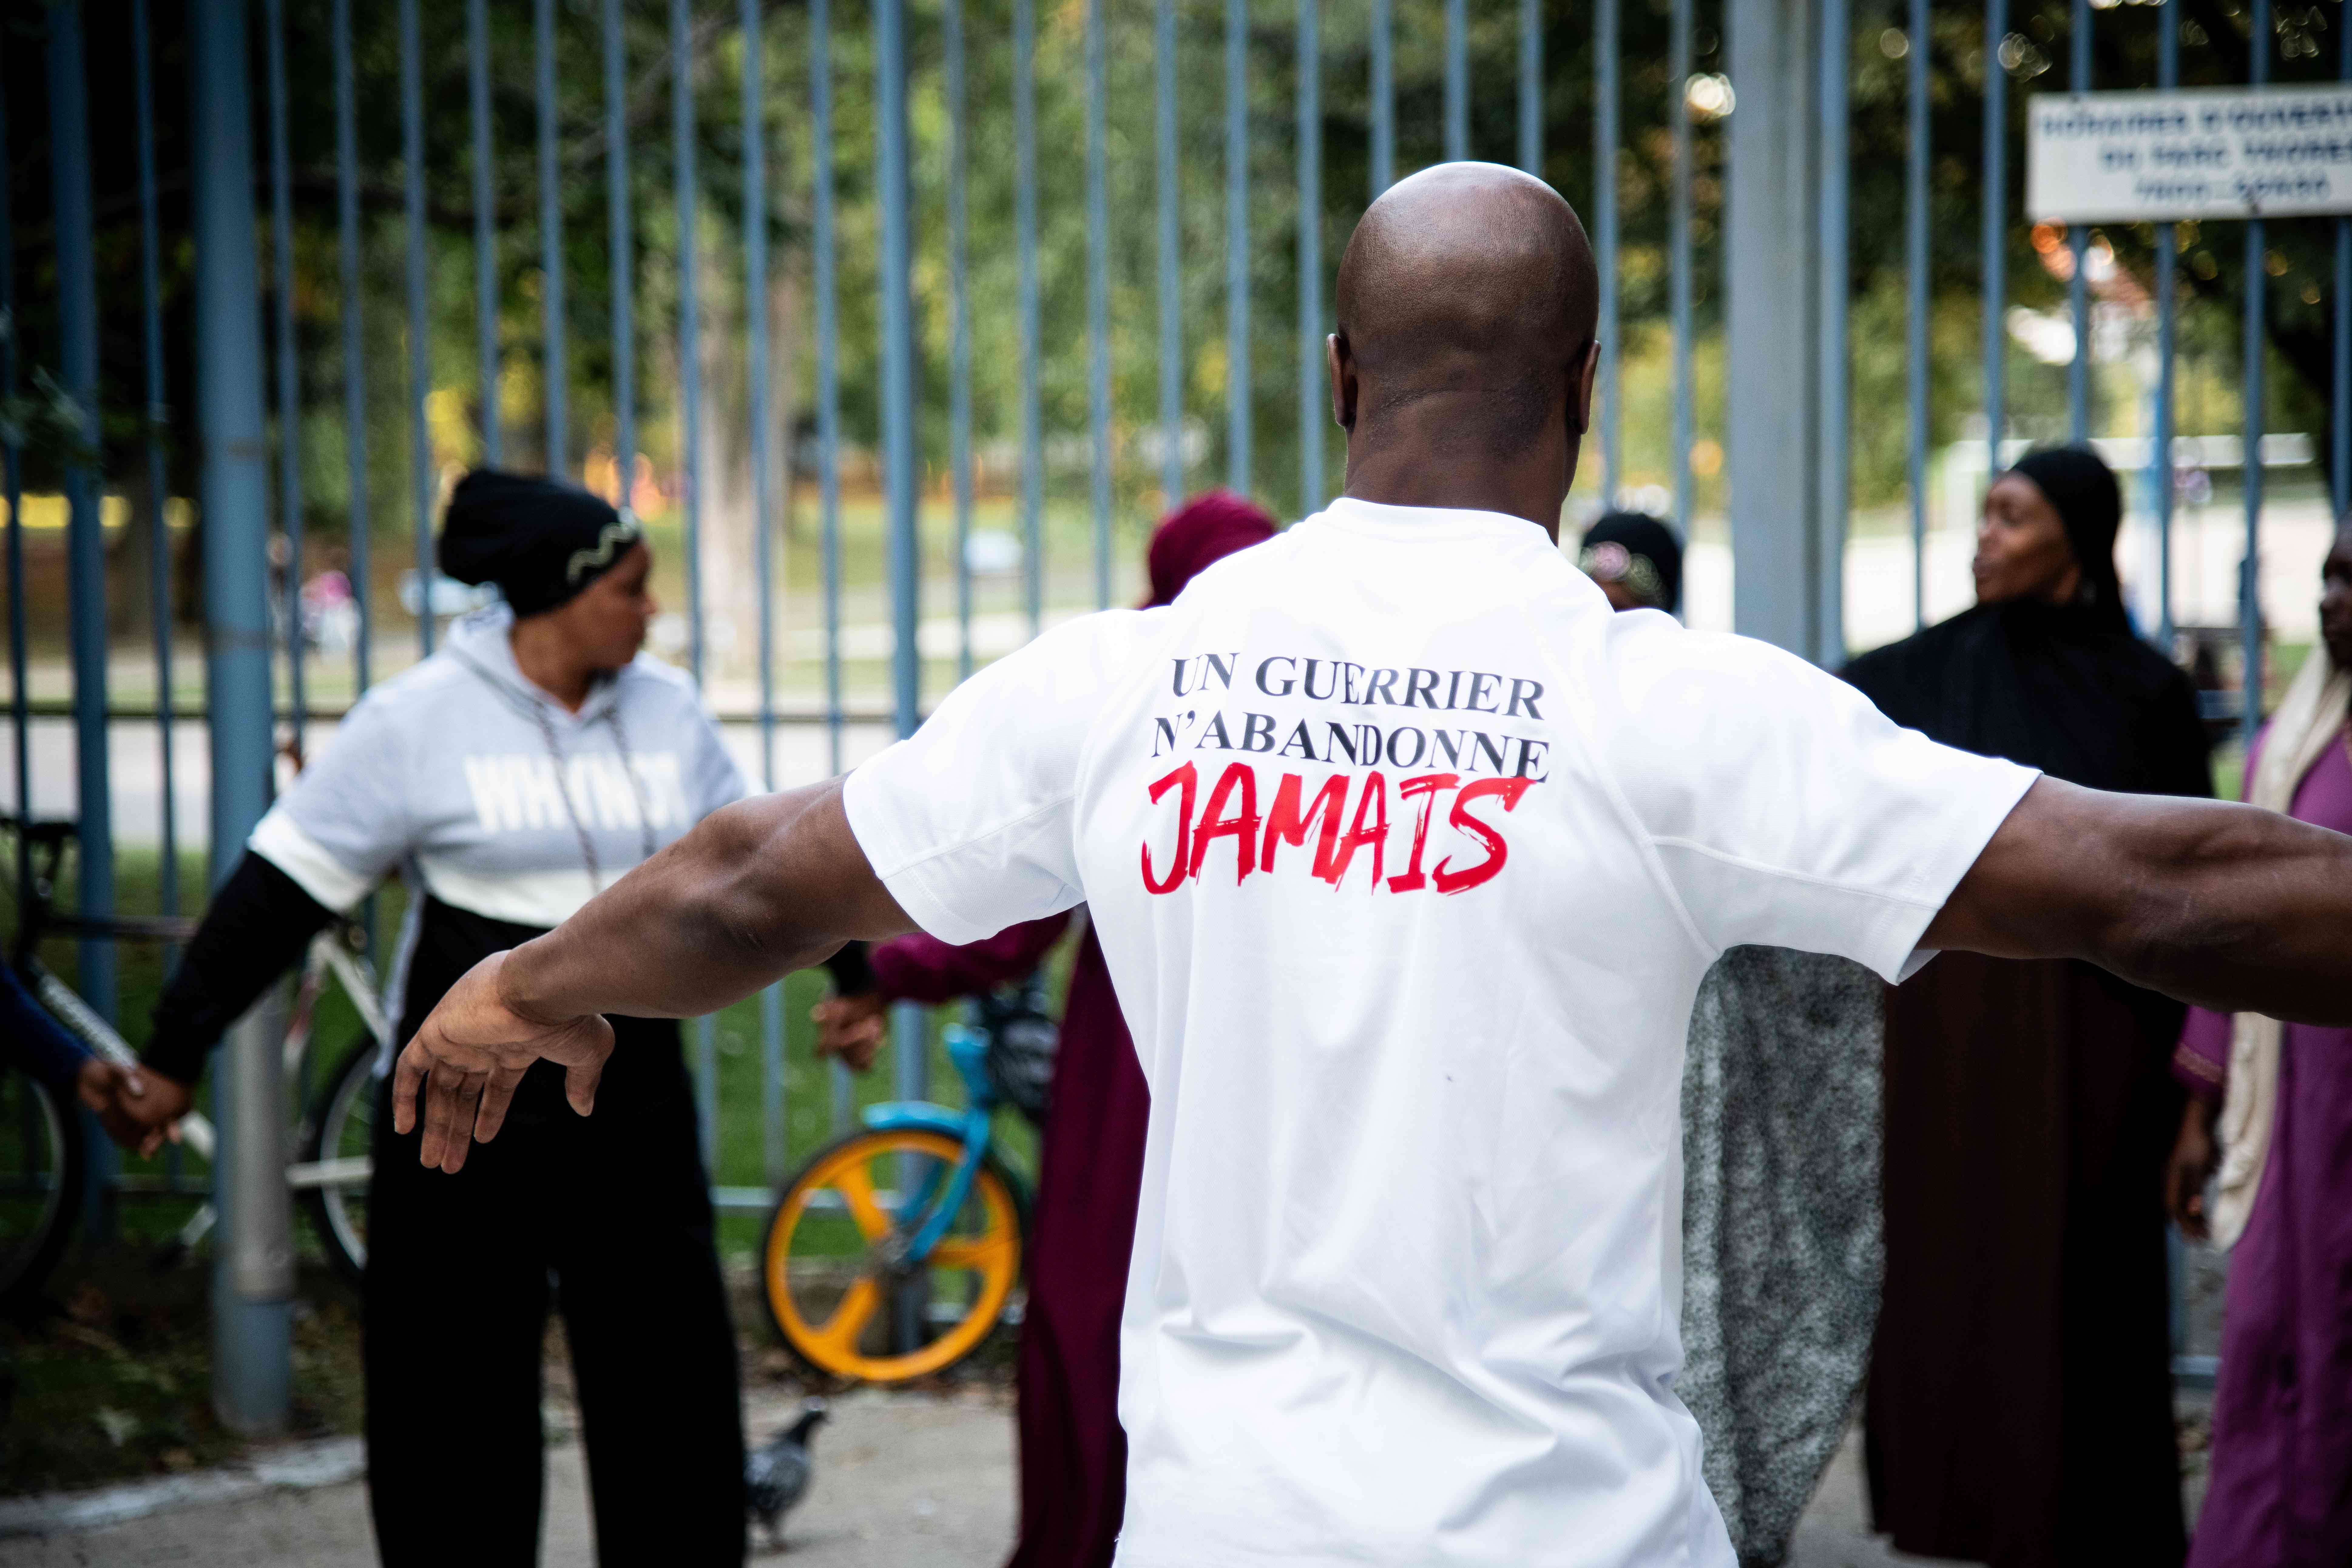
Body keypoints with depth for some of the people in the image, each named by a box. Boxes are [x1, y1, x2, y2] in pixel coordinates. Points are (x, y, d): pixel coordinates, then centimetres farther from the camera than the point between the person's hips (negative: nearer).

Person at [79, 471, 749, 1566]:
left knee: (671, 1365, 5)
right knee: (459, 1387, 4)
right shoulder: (420, 722, -9)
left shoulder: (668, 711, 4)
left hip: (631, 1105, 4)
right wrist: (175, 1058, -7)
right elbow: (279, 891, -7)